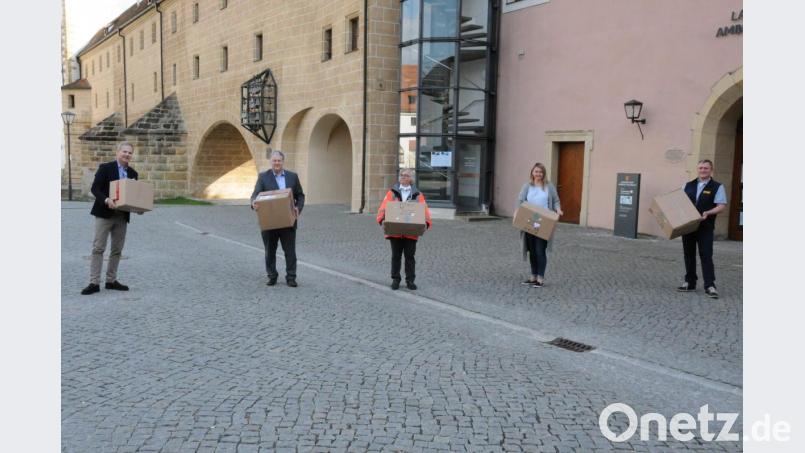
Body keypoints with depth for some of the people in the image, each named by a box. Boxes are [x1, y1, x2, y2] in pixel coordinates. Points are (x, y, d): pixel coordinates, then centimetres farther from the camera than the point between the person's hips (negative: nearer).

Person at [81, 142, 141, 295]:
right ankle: (94, 283, -3)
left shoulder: (133, 173, 11)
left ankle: (111, 280, 19)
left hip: (122, 216, 5)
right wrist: (106, 200, -25)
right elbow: (94, 188, -9)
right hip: (104, 213, -5)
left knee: (117, 249, 9)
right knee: (98, 248, -4)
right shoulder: (105, 168, -4)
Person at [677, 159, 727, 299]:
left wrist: (708, 213, -21)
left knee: (706, 255, -8)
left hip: (705, 227, -5)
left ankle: (710, 286, -6)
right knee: (689, 254, 10)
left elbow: (721, 206, -5)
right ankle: (690, 283, 19)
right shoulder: (688, 186, 14)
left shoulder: (717, 187, 1)